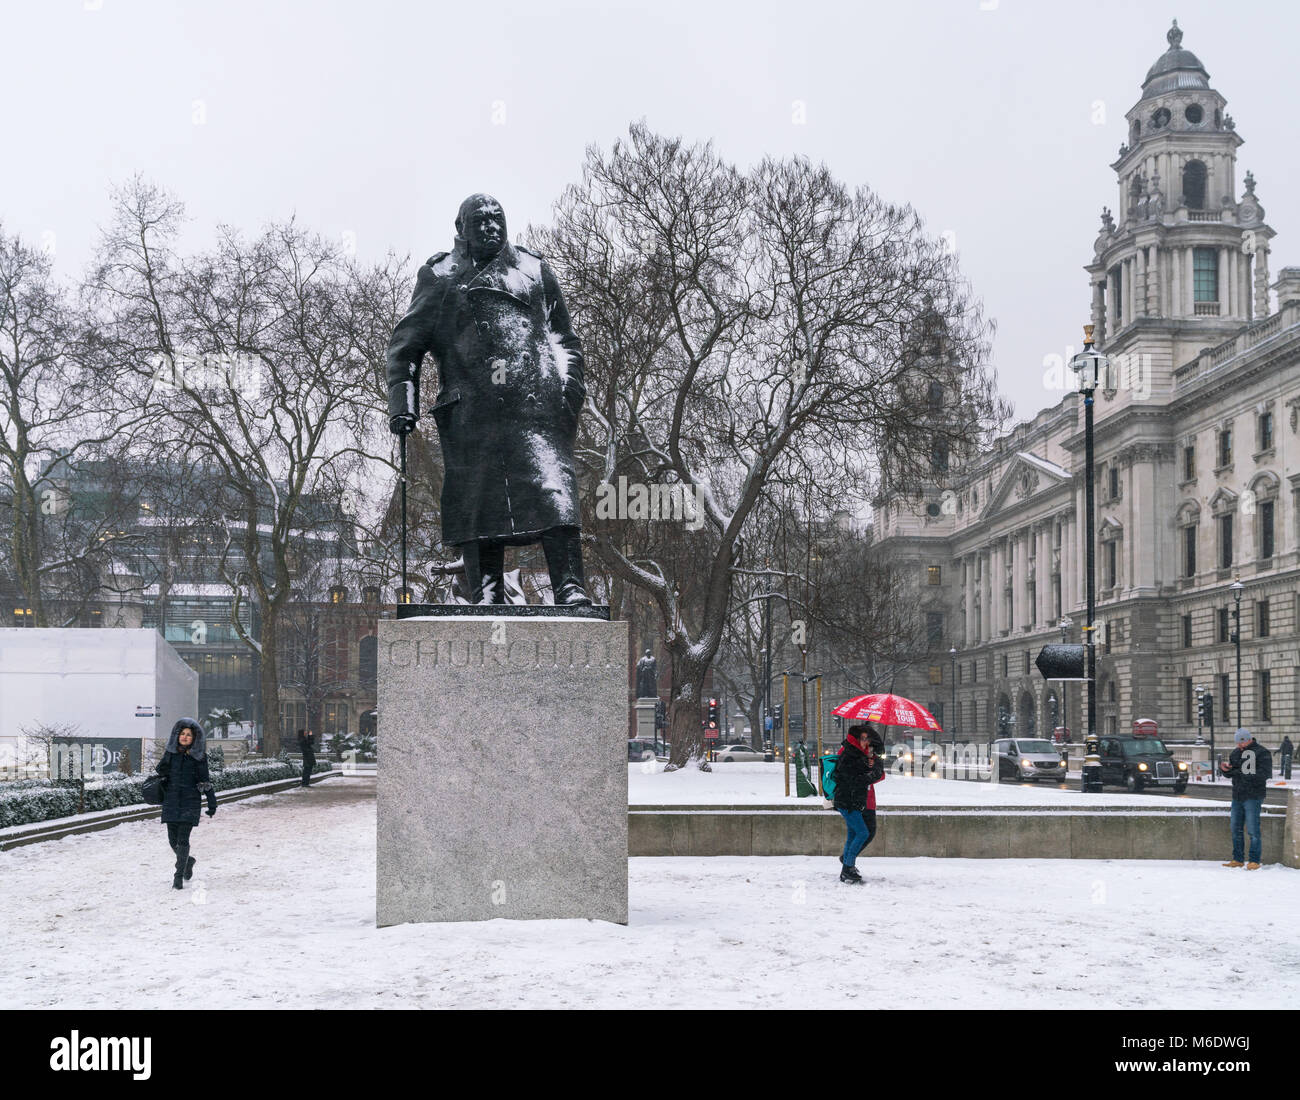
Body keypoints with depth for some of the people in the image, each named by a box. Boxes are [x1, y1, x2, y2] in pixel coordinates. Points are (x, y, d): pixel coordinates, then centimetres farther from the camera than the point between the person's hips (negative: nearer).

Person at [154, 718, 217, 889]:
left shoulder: (199, 756, 0)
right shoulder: (171, 752, 7)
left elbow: (205, 781, 3)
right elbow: (160, 771, 15)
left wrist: (212, 802, 0)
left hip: (190, 801, -3)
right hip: (171, 801, 3)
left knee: (183, 839, -10)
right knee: (173, 840, 7)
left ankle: (179, 877, -4)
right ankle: (188, 861, 36)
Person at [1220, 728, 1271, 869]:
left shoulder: (1262, 753, -6)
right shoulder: (1236, 752, 15)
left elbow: (1265, 773, -15)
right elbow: (1231, 772, 21)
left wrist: (1247, 776, -19)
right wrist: (1226, 769, -2)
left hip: (1253, 797, -7)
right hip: (1237, 796, 7)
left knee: (1253, 830, -8)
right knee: (1236, 830, 9)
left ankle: (1254, 861, -3)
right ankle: (1237, 859, 17)